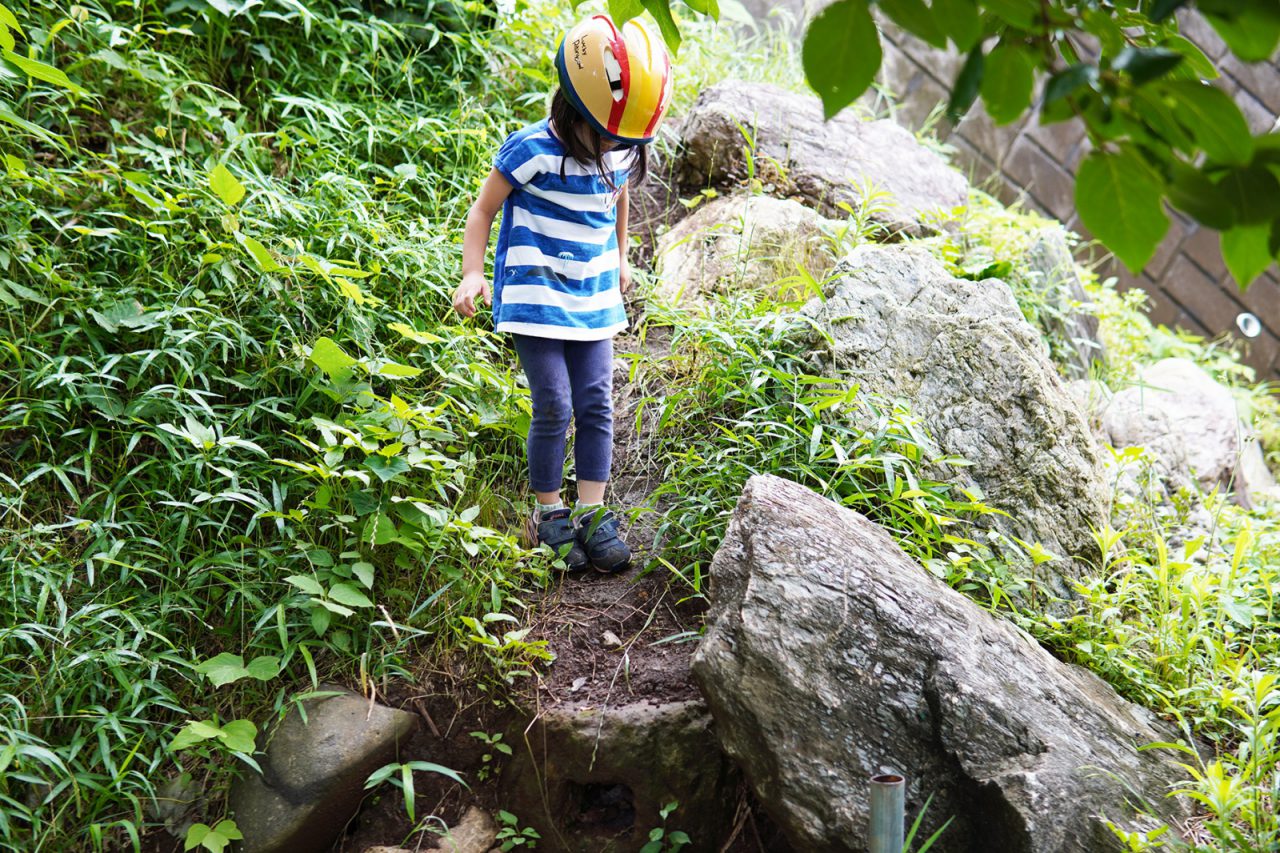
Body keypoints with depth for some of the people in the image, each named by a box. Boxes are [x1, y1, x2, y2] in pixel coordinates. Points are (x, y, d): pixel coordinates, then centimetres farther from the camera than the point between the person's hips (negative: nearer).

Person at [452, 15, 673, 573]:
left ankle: (591, 514, 11)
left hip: (594, 299, 5)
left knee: (596, 405, 3)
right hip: (537, 297, -5)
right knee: (554, 408, -6)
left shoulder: (622, 154, -1)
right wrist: (473, 275, -18)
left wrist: (620, 261, 32)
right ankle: (549, 514, 11)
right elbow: (484, 209, -9)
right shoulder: (534, 150, -18)